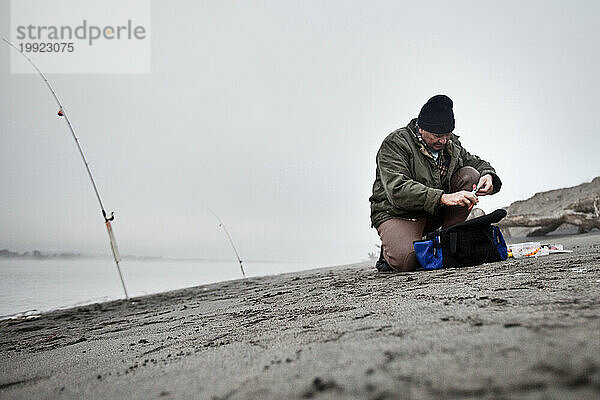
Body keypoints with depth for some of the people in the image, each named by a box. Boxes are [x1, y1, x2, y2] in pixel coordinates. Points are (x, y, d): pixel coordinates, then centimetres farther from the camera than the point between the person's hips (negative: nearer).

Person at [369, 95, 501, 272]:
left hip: (435, 213, 7)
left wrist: (488, 176, -10)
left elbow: (478, 163, 17)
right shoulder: (395, 144, -16)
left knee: (470, 175, -11)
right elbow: (397, 190, -30)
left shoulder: (451, 143, 5)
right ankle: (390, 250, 4)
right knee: (406, 260, -35)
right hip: (398, 214, -6)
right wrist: (443, 197, -39)